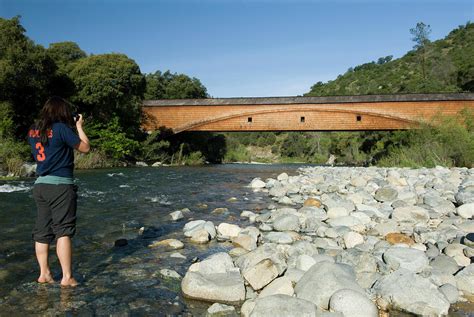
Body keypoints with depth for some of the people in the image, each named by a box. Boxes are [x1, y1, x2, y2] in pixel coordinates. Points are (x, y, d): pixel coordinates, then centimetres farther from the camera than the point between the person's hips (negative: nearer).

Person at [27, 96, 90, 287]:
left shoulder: (33, 131, 9)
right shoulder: (61, 128, -12)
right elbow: (85, 148, -6)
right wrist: (79, 126, 6)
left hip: (40, 185, 7)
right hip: (60, 186, -7)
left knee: (42, 231, 11)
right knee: (63, 231, -4)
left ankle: (44, 273, 19)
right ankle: (67, 277, -2)